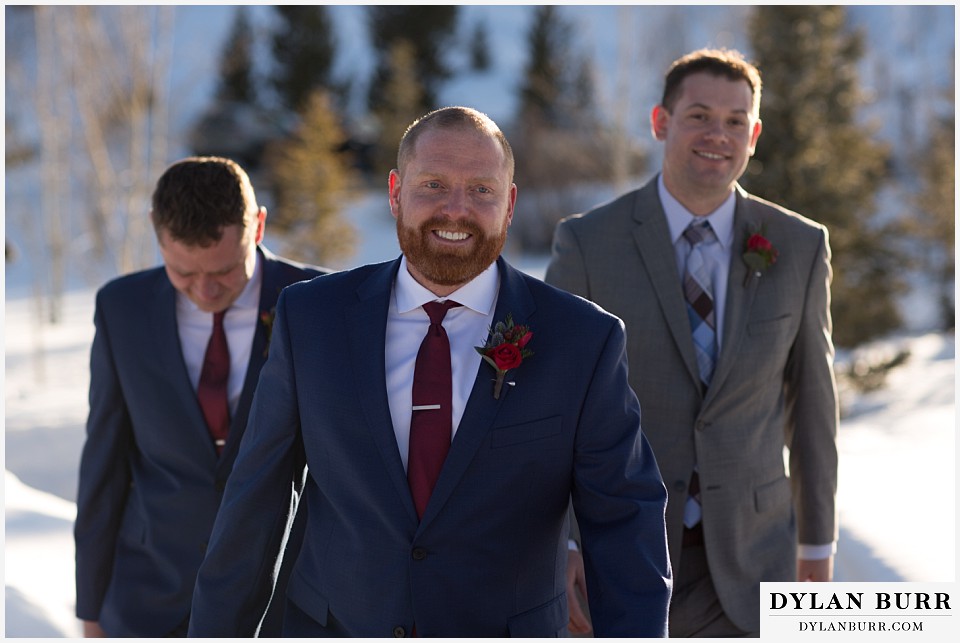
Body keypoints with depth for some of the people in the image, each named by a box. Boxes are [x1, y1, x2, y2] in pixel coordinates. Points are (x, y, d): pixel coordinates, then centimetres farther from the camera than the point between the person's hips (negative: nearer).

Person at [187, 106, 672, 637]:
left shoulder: (583, 341, -9)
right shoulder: (310, 320, -4)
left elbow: (624, 522, -9)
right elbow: (255, 501, 1)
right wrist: (215, 631, 3)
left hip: (508, 630, -1)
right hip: (334, 628, 1)